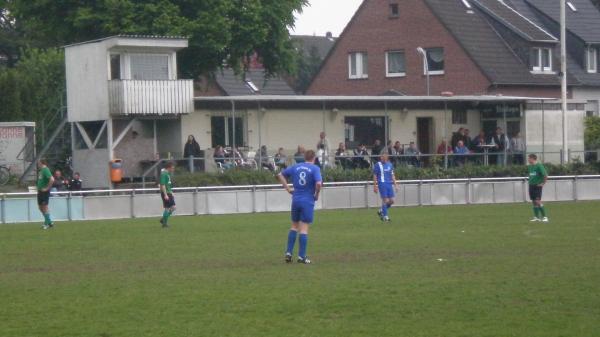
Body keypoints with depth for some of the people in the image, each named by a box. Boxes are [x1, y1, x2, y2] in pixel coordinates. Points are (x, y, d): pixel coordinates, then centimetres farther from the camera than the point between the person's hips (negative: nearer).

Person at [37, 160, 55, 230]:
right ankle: (50, 222, 20)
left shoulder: (45, 170, -16)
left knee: (45, 207, -6)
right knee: (40, 207, 12)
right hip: (40, 191, 10)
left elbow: (52, 179, -27)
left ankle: (47, 223, 2)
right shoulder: (41, 171, 14)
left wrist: (47, 188, -21)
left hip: (45, 192, -10)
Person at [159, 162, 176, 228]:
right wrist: (165, 195, -24)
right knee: (167, 208, -6)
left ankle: (163, 220, 17)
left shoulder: (168, 173, 16)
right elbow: (162, 185, -20)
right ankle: (164, 223, 3)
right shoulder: (163, 174, -14)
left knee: (173, 207, 6)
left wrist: (171, 193, 23)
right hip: (165, 193, -10)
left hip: (169, 193, 10)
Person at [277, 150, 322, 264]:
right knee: (304, 228, -1)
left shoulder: (295, 167, 8)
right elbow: (318, 183, -22)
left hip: (295, 200, 4)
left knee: (294, 226, 17)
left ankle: (288, 253, 13)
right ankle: (302, 256, 0)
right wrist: (316, 195, -5)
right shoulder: (315, 168, -7)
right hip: (308, 202, -4)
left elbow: (280, 175, 12)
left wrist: (288, 189, 11)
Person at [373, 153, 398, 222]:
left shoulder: (390, 165, 12)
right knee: (385, 200, -8)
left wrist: (395, 184, 11)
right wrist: (375, 186, -3)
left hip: (389, 184, 5)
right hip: (382, 184, -5)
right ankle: (385, 216, 1)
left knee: (391, 201, 2)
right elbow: (374, 176, 0)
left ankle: (381, 211, 21)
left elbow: (392, 175, 17)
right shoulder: (377, 165, -1)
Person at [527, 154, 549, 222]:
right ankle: (536, 217, 12)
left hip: (537, 186, -7)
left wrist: (543, 183, -11)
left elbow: (545, 175, -13)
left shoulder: (539, 165, -12)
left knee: (538, 201, -13)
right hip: (531, 185, 7)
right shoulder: (529, 166, 10)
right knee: (534, 201, 7)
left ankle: (544, 216, -9)